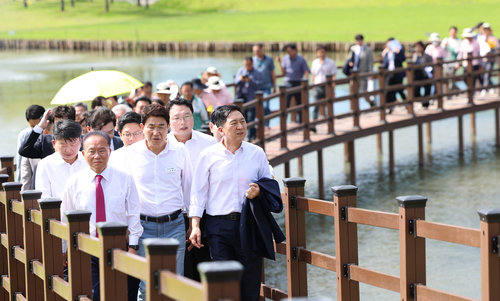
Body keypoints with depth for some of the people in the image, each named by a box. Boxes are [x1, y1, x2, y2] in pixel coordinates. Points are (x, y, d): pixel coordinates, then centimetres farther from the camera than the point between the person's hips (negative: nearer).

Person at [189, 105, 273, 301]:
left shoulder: (257, 154, 6)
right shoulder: (208, 155, 2)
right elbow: (198, 192, 4)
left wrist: (259, 191, -9)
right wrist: (195, 225, -3)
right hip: (219, 226, -1)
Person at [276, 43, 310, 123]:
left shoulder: (301, 60, -4)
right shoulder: (285, 58, 3)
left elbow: (306, 72, -4)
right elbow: (283, 72, 3)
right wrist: (280, 63, -9)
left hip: (298, 83, -1)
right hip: (288, 84, 1)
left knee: (299, 104, 6)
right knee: (285, 104, -9)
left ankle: (300, 122, 17)